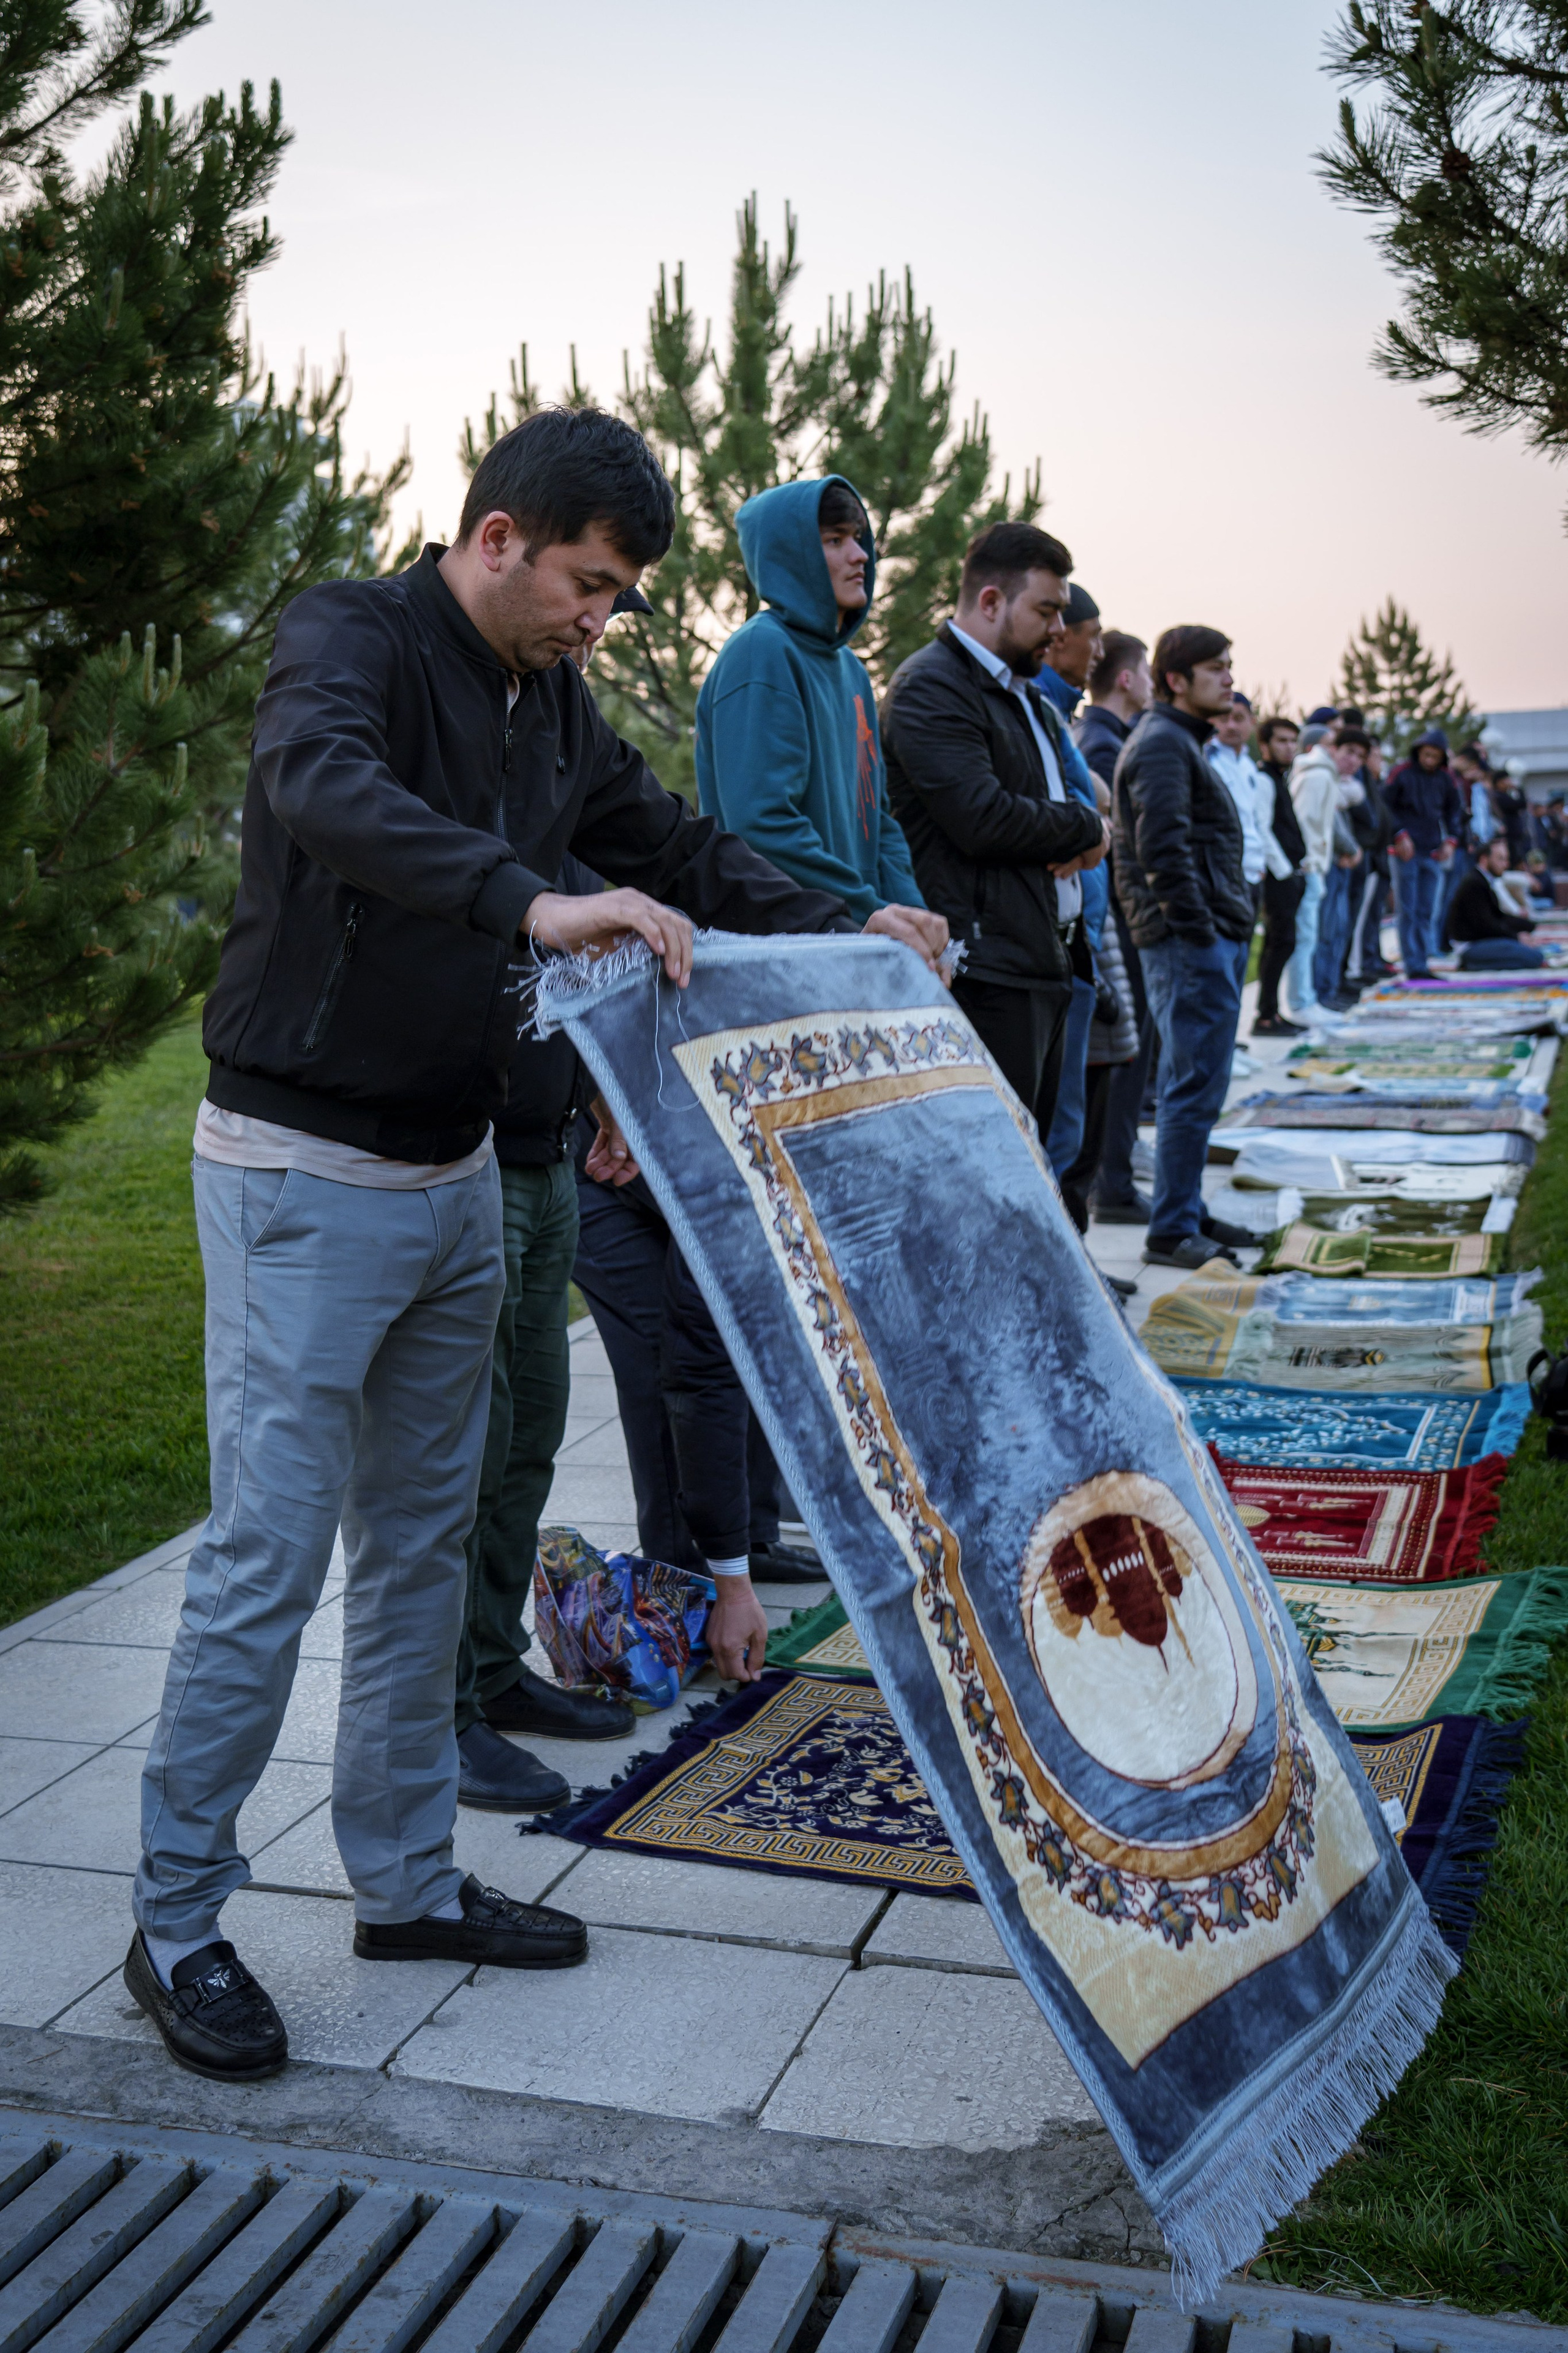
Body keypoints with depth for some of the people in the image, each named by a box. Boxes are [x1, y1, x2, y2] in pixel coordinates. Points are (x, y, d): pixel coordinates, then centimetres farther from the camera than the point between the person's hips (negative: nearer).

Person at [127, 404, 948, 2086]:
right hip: (304, 1178, -8)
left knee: (421, 1540, 14)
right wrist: (532, 903, -48)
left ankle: (406, 1880, 28)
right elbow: (322, 784, -36)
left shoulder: (550, 706, 10)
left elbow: (675, 846, 19)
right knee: (268, 1557, -5)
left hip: (454, 1175, 8)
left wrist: (845, 931, 6)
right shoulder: (352, 637, -14)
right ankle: (174, 1928, 12)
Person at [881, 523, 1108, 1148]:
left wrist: (1082, 845, 3)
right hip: (989, 970, -10)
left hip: (1047, 961, 10)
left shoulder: (1027, 697, 23)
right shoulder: (931, 687, -10)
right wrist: (1088, 829, -5)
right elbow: (981, 818, -21)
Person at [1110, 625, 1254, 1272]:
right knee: (1196, 1085, -8)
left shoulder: (1181, 741, 22)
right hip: (1192, 945, -11)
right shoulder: (1162, 743, -12)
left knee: (1192, 1084, 15)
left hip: (1212, 939, 11)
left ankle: (1187, 1213, 23)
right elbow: (1162, 848, -21)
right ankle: (1171, 1232, -4)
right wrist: (1198, 932, -21)